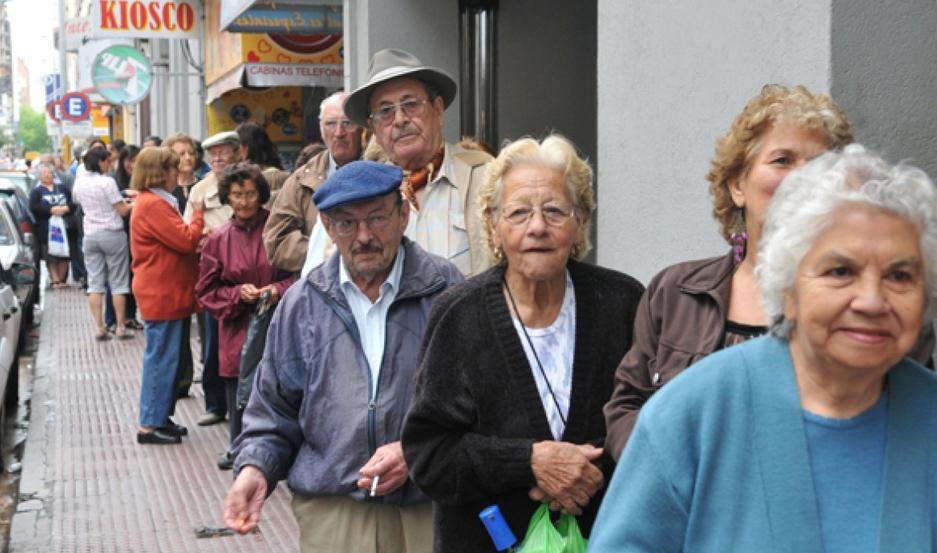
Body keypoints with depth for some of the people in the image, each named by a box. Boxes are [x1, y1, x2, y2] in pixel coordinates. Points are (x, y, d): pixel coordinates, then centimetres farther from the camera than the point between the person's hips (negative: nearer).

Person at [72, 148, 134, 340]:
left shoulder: (79, 182, 4)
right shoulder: (107, 182, -15)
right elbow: (122, 211, -13)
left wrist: (121, 201, 18)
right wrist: (133, 204, 8)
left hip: (90, 236, 5)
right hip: (112, 234, -5)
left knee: (95, 282, 6)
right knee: (118, 283, 4)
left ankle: (98, 327, 3)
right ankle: (120, 327, 6)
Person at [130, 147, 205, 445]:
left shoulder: (155, 202, 16)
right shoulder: (154, 205, -18)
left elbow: (175, 241, 21)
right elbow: (186, 240, -20)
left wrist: (197, 240, 5)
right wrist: (197, 215, -5)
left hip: (165, 294, 11)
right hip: (162, 295, -11)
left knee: (164, 359, 15)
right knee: (161, 359, -5)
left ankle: (160, 418, 23)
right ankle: (150, 425, 2)